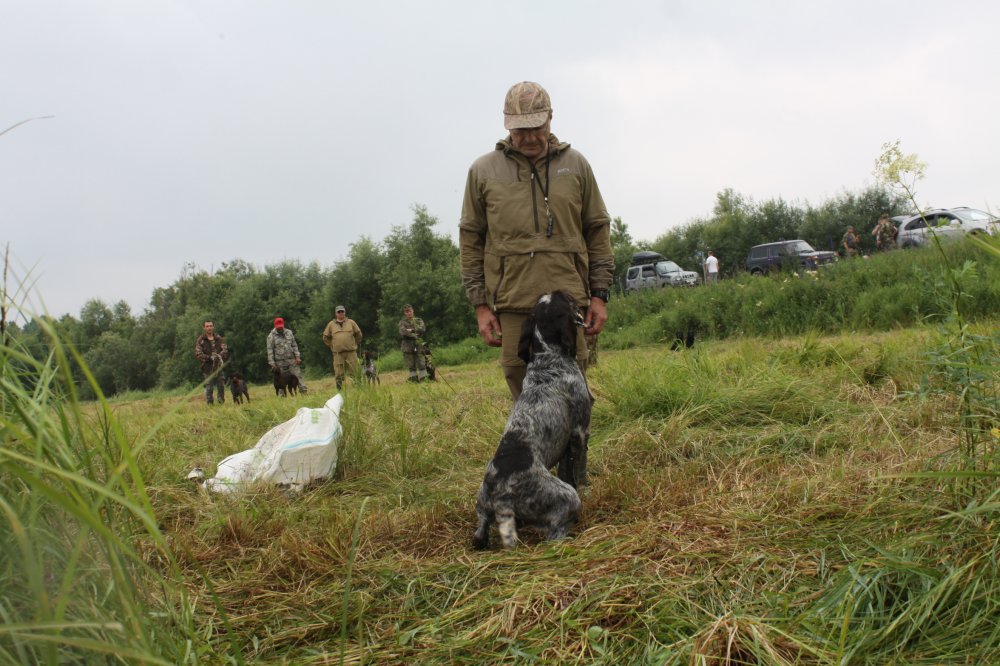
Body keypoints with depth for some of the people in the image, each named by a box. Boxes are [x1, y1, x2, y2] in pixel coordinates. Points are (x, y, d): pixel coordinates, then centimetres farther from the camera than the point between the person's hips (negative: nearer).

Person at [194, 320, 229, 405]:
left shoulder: (219, 339, 11)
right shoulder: (200, 340, 1)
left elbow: (225, 349, 1)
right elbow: (198, 354, -8)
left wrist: (220, 355, -21)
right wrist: (210, 358, -20)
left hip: (219, 366, 3)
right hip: (208, 367, -3)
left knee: (221, 386, 5)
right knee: (209, 387, -2)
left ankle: (222, 403, 15)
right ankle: (209, 405, 4)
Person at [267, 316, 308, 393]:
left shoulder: (289, 332, 8)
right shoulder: (271, 336, -3)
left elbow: (294, 346, 11)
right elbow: (270, 350, -5)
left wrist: (297, 357, 4)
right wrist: (272, 363, -10)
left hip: (292, 360, 3)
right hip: (280, 362, -3)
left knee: (298, 376, -2)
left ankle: (304, 391, -2)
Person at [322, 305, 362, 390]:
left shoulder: (351, 322, 8)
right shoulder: (331, 324, 9)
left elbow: (358, 334, 15)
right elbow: (325, 337, 16)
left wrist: (354, 344, 11)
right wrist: (332, 346, 11)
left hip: (351, 352, 0)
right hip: (338, 353, 0)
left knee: (354, 372, -3)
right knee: (339, 374, 0)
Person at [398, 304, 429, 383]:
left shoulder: (418, 320, 13)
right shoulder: (402, 322, 9)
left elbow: (423, 329, -5)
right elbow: (403, 332, -9)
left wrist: (412, 330, -11)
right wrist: (414, 335, -14)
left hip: (418, 345, 1)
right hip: (408, 346, 0)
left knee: (421, 364, -6)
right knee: (411, 366, 0)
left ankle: (424, 379, -2)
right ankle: (414, 380, 5)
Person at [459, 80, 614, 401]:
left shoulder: (575, 164, 11)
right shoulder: (483, 171, 7)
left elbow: (598, 230, 12)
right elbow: (470, 240, 8)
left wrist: (600, 294, 6)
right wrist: (480, 304, 2)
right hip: (512, 305, -1)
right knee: (523, 386, 0)